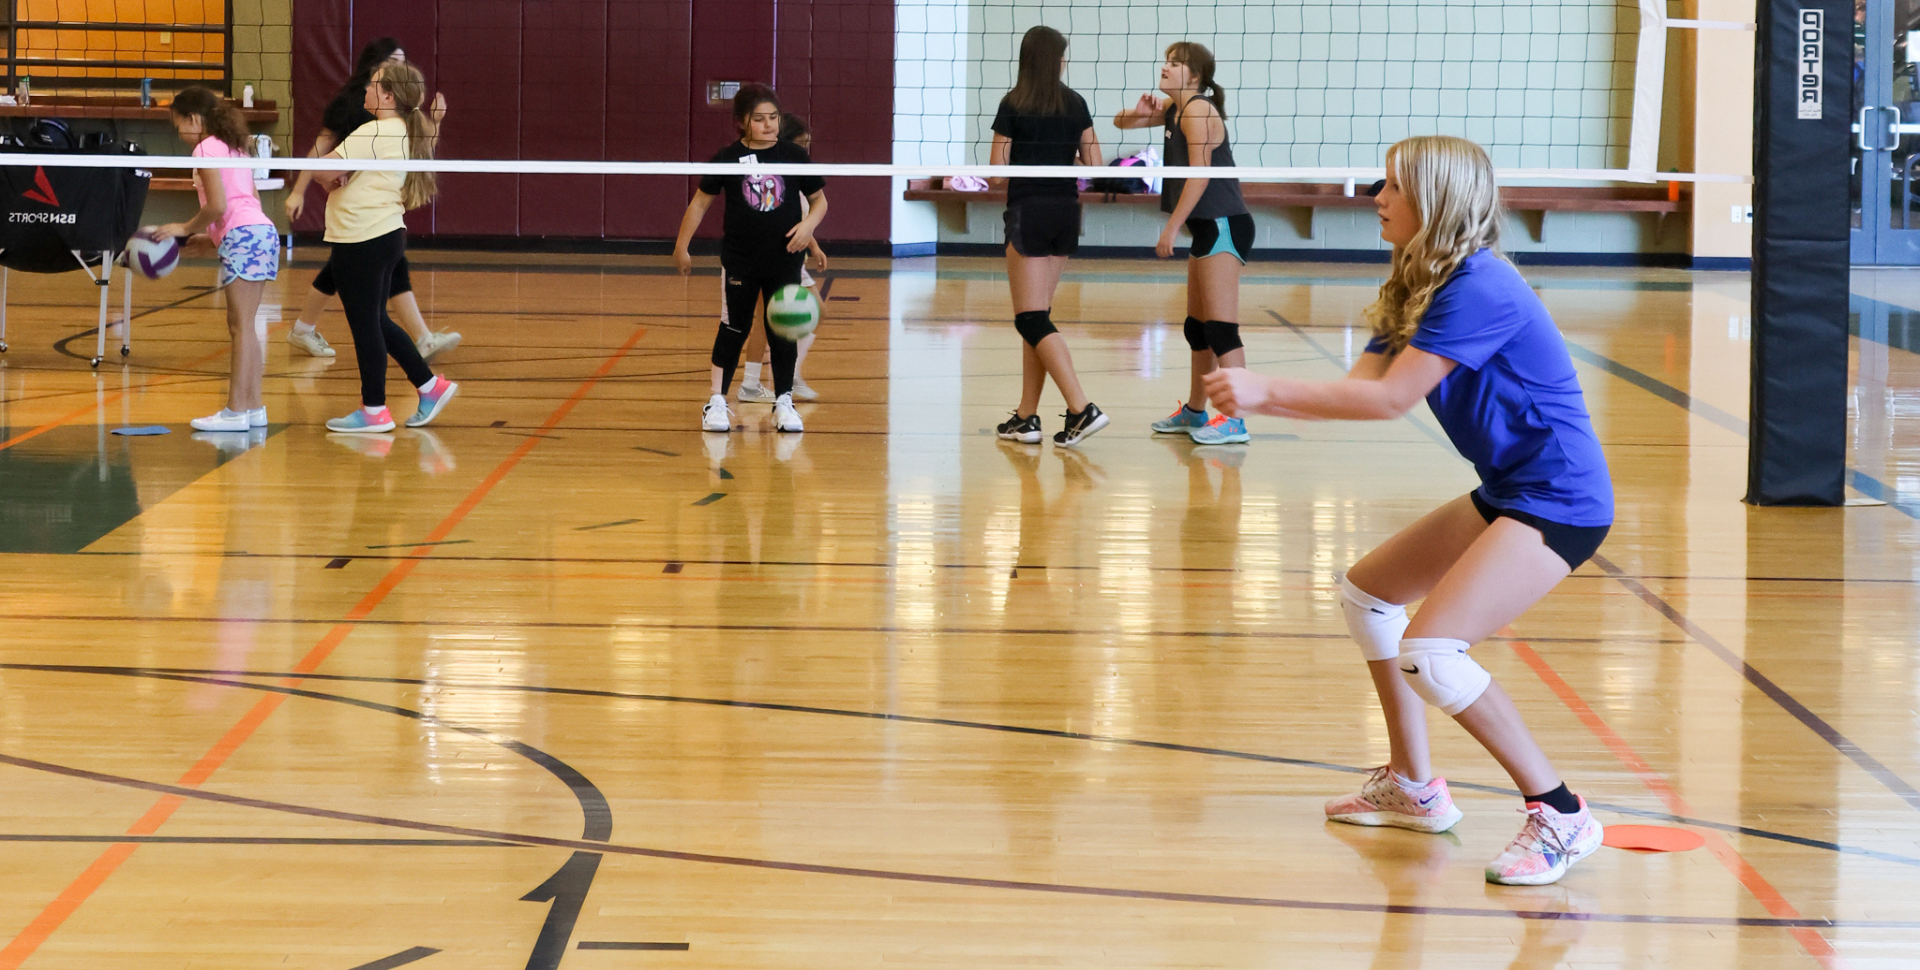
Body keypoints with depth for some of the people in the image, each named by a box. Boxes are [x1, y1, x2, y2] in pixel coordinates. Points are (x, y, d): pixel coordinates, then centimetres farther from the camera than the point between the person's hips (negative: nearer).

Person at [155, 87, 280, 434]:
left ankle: (235, 412, -10)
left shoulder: (206, 149, -5)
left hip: (242, 236, -9)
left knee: (241, 326, -9)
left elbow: (218, 205, -14)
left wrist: (187, 228, 0)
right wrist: (211, 239, 21)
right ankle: (252, 406, 13)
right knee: (243, 327, 13)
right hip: (261, 231, 9)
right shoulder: (234, 148, 22)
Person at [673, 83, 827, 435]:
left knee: (783, 332, 6)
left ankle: (783, 402, 16)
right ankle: (716, 400, 8)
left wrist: (809, 223, -13)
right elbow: (701, 200, 4)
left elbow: (819, 199, 8)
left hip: (785, 260, 1)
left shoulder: (794, 155, -1)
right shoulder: (728, 158, -4)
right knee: (734, 328, 2)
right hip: (739, 261, -1)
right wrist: (682, 245, 2)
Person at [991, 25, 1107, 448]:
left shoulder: (1014, 105, -6)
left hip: (1028, 211, -5)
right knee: (1036, 317, 13)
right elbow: (1094, 164, 5)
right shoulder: (1076, 104, 5)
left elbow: (998, 168, -7)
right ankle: (1026, 416, 13)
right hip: (1066, 212, 5)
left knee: (1032, 319, -5)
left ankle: (1082, 408, -18)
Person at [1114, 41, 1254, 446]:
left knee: (1221, 326, -14)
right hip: (1207, 230, 10)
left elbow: (1199, 175, -19)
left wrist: (1171, 228, -17)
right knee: (1197, 326, 18)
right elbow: (1122, 122, 23)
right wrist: (1137, 113, -1)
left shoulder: (1198, 109, -14)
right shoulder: (1174, 108, 13)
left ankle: (1235, 420, -16)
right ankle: (1194, 412, 29)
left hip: (1224, 226, -10)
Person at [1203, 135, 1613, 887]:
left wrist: (1266, 391, -24)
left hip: (1559, 500, -11)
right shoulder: (1418, 289, 10)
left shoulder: (1479, 288, -21)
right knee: (1365, 592, 20)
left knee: (1430, 652, -22)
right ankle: (1413, 788, 31)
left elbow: (1391, 398, -25)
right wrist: (1253, 399, -9)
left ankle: (1559, 816, -10)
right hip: (1506, 491, 11)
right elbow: (1360, 387, 4)